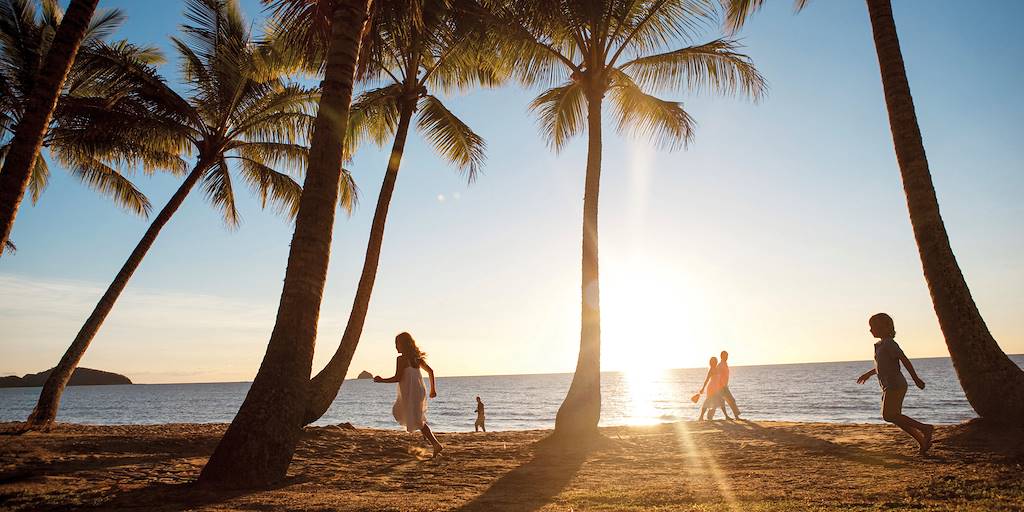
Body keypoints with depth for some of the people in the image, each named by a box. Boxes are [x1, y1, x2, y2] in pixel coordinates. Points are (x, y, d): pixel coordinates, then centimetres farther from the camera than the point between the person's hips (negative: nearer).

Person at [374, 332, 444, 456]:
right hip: (420, 391, 8)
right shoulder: (417, 357, 10)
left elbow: (398, 378, -16)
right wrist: (433, 389, 20)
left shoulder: (401, 359, -12)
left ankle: (436, 445, -1)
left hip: (410, 393, -8)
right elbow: (430, 371, 12)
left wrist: (382, 380, -1)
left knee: (418, 421, 1)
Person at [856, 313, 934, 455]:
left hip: (895, 385, -10)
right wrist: (868, 374, 32)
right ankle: (922, 441, 11)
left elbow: (905, 360, -16)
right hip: (890, 387, 10)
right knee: (896, 417, 9)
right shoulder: (881, 344, 16)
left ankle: (925, 428, -8)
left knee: (888, 415, -13)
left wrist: (916, 379, -15)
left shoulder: (889, 343, -13)